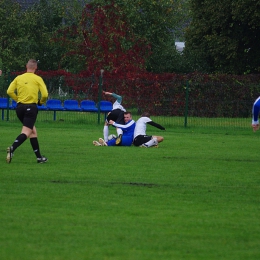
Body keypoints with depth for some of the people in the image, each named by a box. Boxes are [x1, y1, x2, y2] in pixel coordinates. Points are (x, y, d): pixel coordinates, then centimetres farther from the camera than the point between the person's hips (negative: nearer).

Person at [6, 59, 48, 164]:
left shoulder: (18, 78, 7)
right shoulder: (37, 79, -3)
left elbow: (10, 91, -1)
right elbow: (45, 94, -9)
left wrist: (18, 100, 12)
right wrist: (41, 102, 12)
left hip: (20, 107, 5)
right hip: (31, 107, -5)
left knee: (33, 131, 17)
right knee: (26, 132, -10)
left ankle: (39, 157, 18)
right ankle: (12, 148, -37)